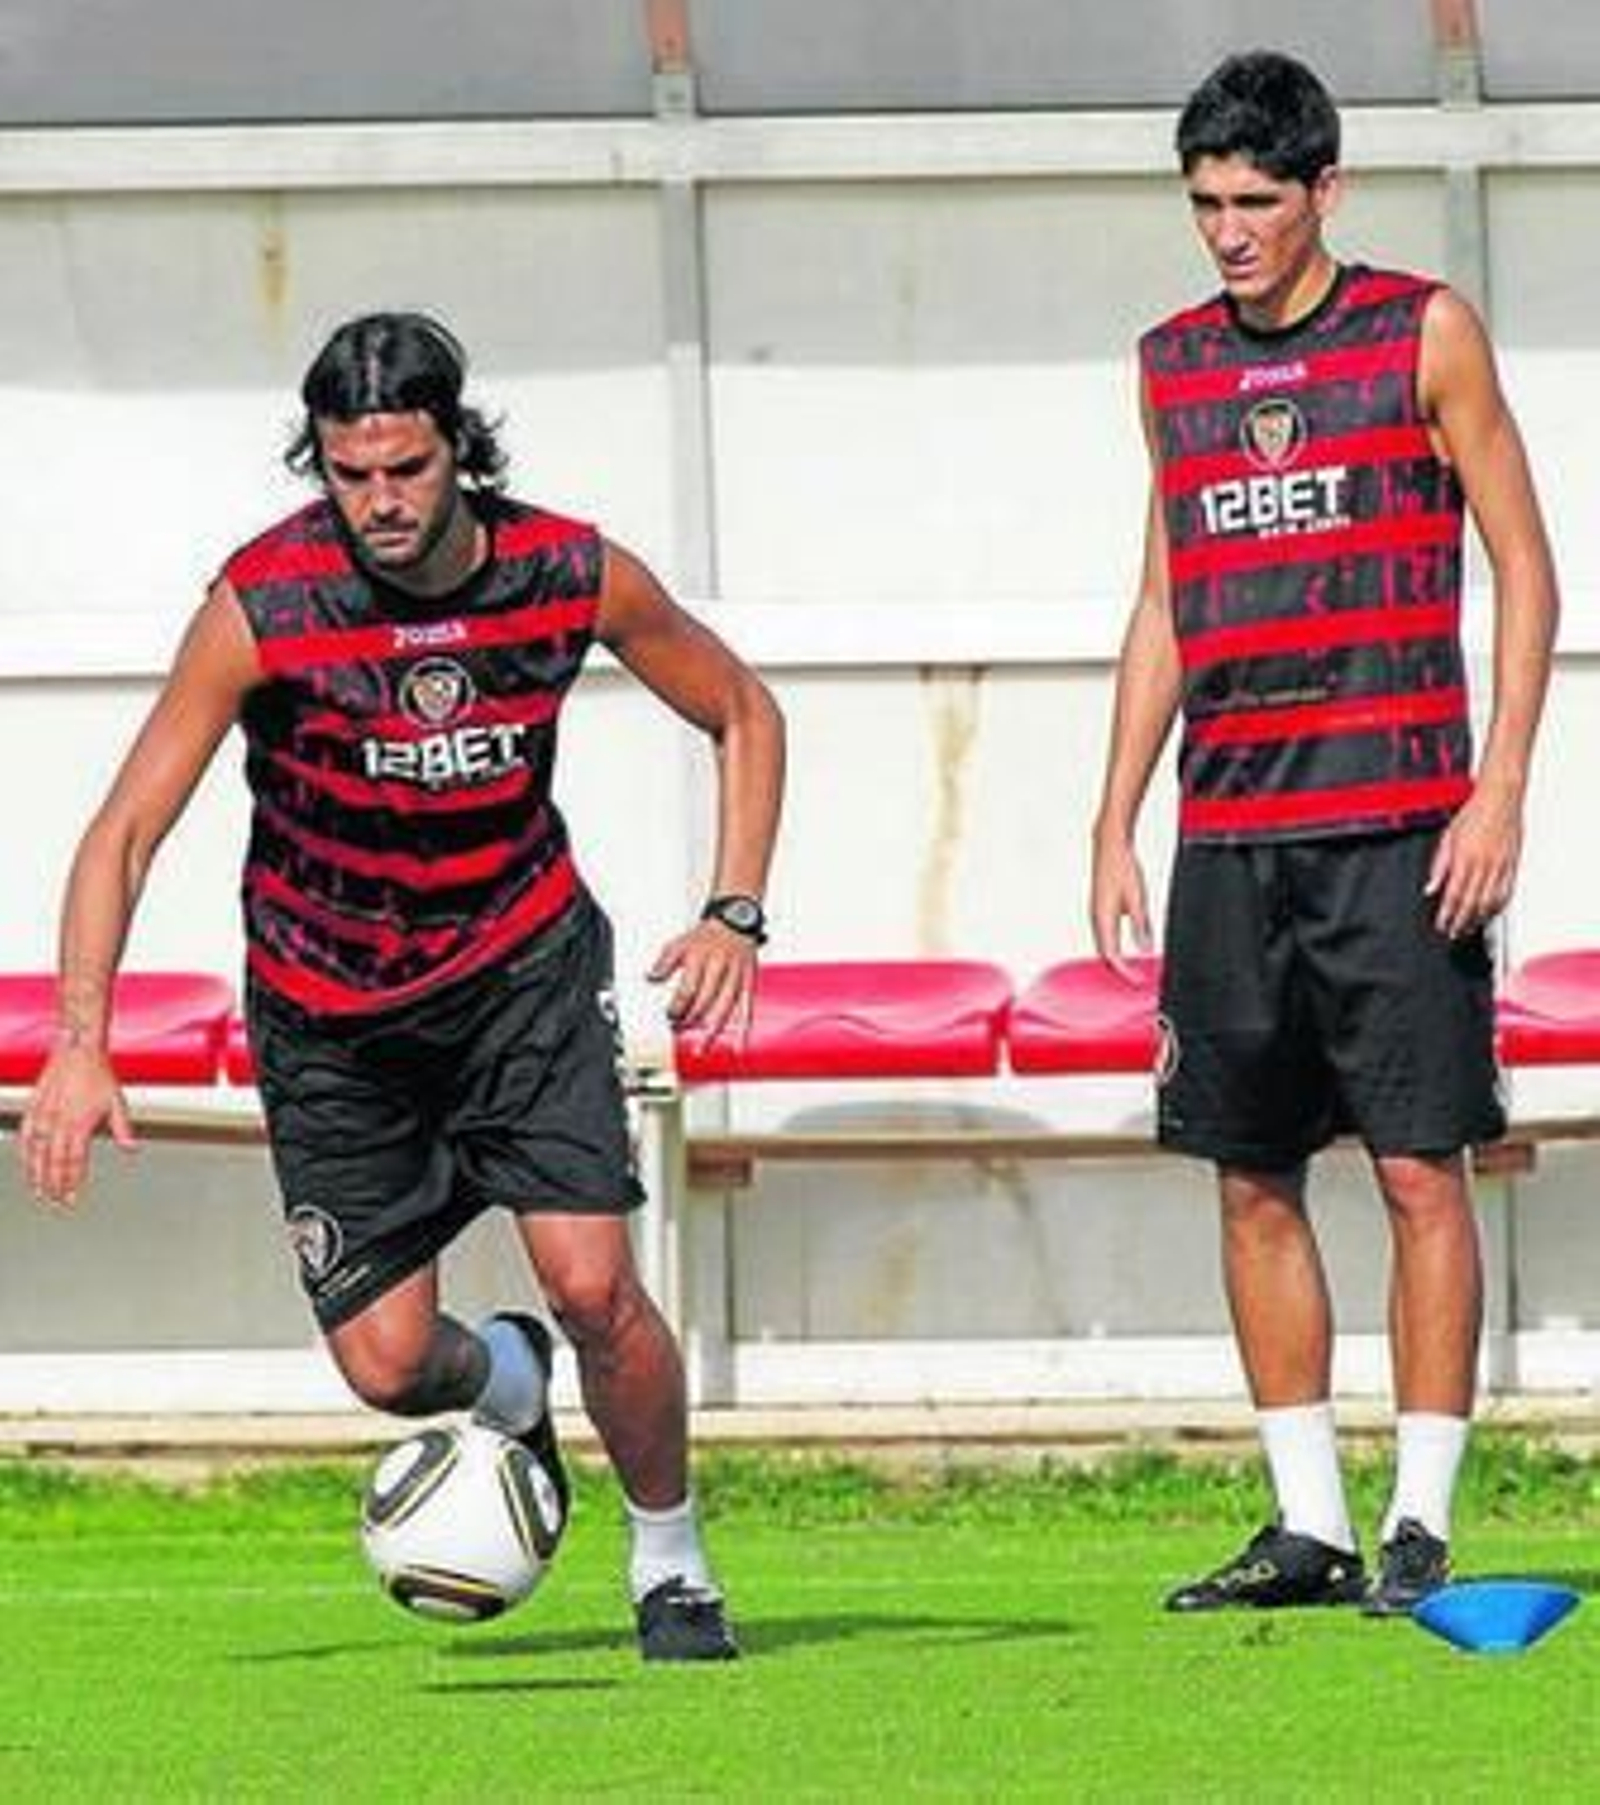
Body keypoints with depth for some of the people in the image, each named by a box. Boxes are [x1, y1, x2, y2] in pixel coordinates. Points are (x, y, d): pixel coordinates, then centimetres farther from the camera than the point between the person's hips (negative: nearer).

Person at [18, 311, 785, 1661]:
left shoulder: (574, 576, -15)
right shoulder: (263, 603, -21)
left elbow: (743, 713, 4)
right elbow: (126, 831, -19)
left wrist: (736, 916, -9)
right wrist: (79, 1042, -30)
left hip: (525, 967, 0)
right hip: (330, 1014, 0)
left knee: (593, 1285, -16)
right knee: (389, 1368, -4)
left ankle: (672, 1562, 9)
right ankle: (507, 1387, 34)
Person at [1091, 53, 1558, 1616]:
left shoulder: (1422, 334, 0)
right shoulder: (1172, 366, 13)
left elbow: (1523, 564, 0)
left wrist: (1498, 789, -10)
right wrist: (1115, 824, 14)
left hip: (1395, 826, -5)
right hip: (1228, 838, 5)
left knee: (1419, 1167, -6)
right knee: (1253, 1180, 4)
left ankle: (1421, 1523, -3)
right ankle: (1308, 1527, 10)